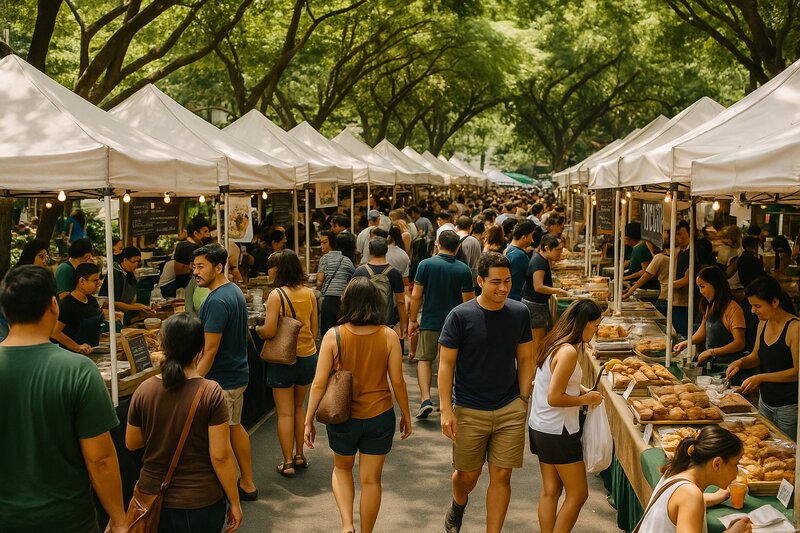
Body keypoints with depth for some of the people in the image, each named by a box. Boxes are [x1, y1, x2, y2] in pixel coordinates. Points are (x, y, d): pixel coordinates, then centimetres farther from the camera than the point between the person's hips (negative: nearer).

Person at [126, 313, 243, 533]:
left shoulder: (144, 390, -9)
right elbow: (220, 455, -17)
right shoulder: (212, 393, -18)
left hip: (154, 497, 3)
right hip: (201, 502, -3)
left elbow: (131, 443, 3)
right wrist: (235, 502, -7)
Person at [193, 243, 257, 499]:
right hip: (237, 372, 10)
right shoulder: (234, 291, 7)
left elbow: (210, 350, -25)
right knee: (235, 427, 20)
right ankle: (247, 484, 31)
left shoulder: (217, 301, -23)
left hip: (221, 379, -10)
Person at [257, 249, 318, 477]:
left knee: (285, 412, 6)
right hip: (308, 356, 5)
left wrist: (256, 328, -1)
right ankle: (300, 455, 27)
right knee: (299, 407, 21)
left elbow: (269, 331, -21)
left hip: (283, 359, -5)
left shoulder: (276, 295, -16)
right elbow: (314, 330, 7)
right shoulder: (309, 294, 0)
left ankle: (288, 463, 11)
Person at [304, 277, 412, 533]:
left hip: (343, 418, 0)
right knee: (371, 479, 16)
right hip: (380, 417, 0)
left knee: (342, 469, 25)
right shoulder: (388, 336, -12)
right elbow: (397, 382, -8)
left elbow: (319, 384, -11)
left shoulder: (333, 336, -14)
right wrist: (406, 415, 8)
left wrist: (309, 420, 0)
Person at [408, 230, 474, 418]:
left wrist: (412, 320, 3)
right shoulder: (464, 270, -6)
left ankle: (425, 398, -5)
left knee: (424, 359, 12)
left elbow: (416, 296, -7)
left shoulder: (426, 264, -8)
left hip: (430, 322, -1)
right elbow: (468, 302, -4)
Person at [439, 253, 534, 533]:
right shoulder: (460, 316, -11)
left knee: (501, 476, 3)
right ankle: (458, 505, 46)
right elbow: (446, 364, -8)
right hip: (469, 411, -2)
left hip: (510, 410, 2)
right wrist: (446, 410, -13)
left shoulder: (519, 313, -1)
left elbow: (525, 359, 8)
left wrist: (524, 399, 2)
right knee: (468, 474, 12)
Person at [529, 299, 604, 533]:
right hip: (558, 432, -9)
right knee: (578, 494, 3)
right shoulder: (569, 352, -22)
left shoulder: (553, 342, 6)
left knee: (550, 491, 16)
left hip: (540, 427, 9)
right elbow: (554, 398, -24)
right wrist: (585, 399, -11)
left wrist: (582, 390, 7)